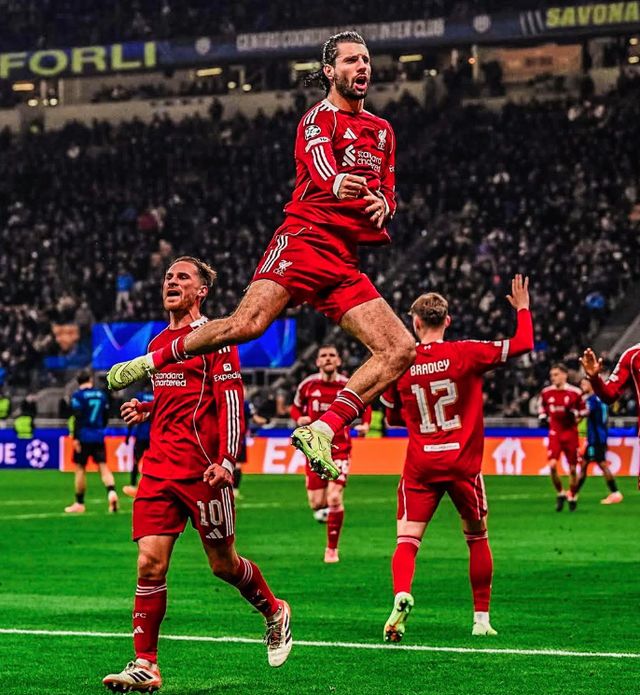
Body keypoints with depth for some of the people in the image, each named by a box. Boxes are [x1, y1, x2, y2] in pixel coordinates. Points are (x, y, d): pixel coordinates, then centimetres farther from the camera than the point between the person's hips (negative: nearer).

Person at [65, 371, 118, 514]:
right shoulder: (101, 394, 9)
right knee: (103, 466, 2)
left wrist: (75, 438, -14)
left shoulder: (78, 395, -6)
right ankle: (111, 491, -24)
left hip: (84, 437, -4)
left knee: (80, 469, 4)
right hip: (99, 437, 4)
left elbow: (77, 418, -14)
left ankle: (79, 504, 9)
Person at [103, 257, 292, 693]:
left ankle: (275, 612, 33)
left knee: (223, 564, 6)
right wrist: (145, 410, 9)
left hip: (202, 471, -6)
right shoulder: (159, 342, 17)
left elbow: (231, 401, -11)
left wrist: (227, 461, -20)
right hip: (160, 468, 6)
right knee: (150, 564, -6)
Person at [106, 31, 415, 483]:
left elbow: (387, 193, 27)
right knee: (248, 324, -24)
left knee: (401, 350, -9)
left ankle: (321, 430, -13)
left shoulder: (382, 131, 24)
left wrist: (383, 204, 1)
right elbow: (322, 169, -19)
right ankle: (153, 361, -1)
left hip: (344, 265, 6)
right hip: (305, 240, -6)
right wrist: (338, 183, -44)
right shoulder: (320, 118, 3)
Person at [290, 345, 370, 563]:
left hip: (339, 448, -1)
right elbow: (295, 408, 14)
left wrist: (365, 424, -5)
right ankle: (324, 508, 40)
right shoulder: (307, 385, -2)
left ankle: (332, 549, 2)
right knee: (316, 503, -2)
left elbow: (365, 405, 13)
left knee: (335, 499, -14)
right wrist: (299, 419, -9)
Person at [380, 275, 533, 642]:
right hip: (464, 463, 0)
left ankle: (402, 595, -32)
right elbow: (522, 344, -3)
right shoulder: (466, 353, -7)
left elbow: (394, 417, 14)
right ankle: (482, 617, 19)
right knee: (478, 537, 17)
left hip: (420, 466, 0)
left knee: (408, 540, -2)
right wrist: (523, 309, 13)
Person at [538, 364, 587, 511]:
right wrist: (543, 417, 0)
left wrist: (574, 414, -15)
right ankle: (560, 494, 4)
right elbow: (542, 407, 19)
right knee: (552, 465, -16)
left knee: (572, 468, 4)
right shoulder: (546, 392, 1)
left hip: (570, 432, -1)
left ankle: (572, 496, 24)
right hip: (554, 433, 1)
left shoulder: (575, 392, -5)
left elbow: (583, 411, 5)